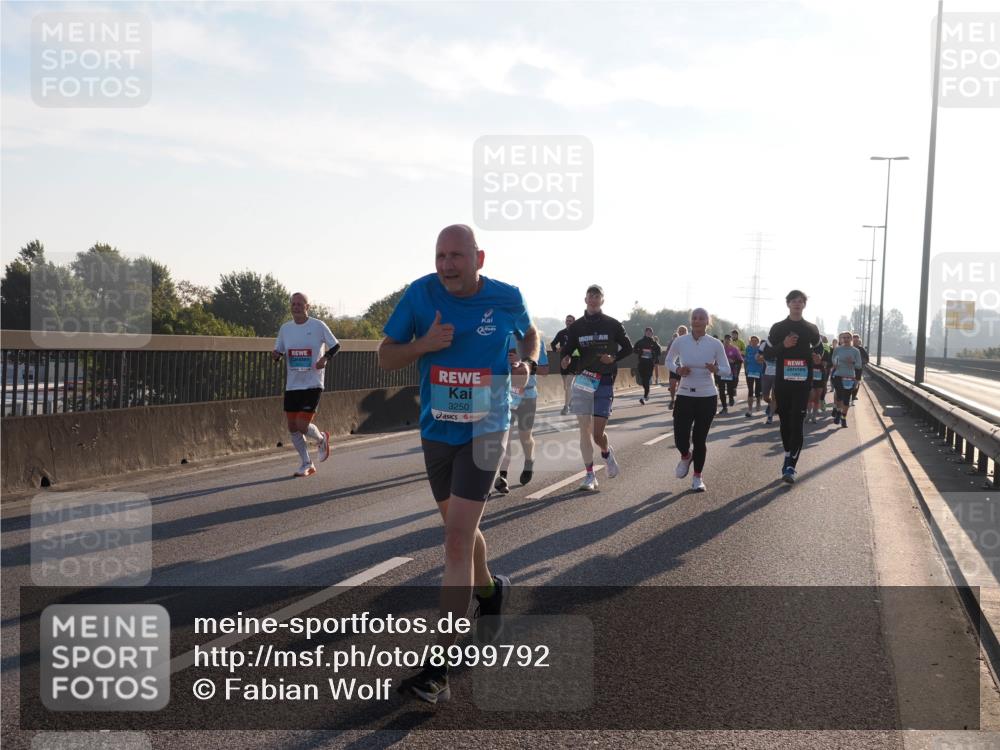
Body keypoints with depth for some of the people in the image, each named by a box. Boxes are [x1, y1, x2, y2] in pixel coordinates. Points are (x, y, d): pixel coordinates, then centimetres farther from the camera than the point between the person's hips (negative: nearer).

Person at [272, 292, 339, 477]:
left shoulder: (318, 326, -5)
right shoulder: (285, 328, 7)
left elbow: (336, 345, 2)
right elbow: (278, 351, 15)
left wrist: (325, 358, -16)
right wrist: (276, 355, -9)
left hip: (313, 384, -5)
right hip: (292, 385, 5)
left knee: (302, 425, -13)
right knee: (292, 427, 4)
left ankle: (321, 439, 21)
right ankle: (306, 464, 21)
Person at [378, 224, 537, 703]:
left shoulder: (507, 298, -7)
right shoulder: (420, 293, -8)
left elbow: (529, 333, 16)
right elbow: (386, 358, -2)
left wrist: (528, 362, -6)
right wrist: (423, 344, -21)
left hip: (484, 431, -3)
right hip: (437, 430, 3)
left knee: (457, 540, -13)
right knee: (460, 530, 20)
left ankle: (438, 667, -11)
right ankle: (489, 591, 52)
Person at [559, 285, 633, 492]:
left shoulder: (613, 325, 2)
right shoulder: (576, 327, 6)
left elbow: (628, 348, 11)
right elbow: (566, 350, 6)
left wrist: (614, 358, -8)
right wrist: (565, 358, -18)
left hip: (604, 382, -2)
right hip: (582, 381, 2)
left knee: (598, 434, -5)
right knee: (584, 432, -1)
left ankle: (607, 453, 29)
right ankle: (590, 475, 8)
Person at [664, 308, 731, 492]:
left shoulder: (715, 344, -6)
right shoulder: (679, 342, -5)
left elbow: (727, 370, 1)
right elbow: (668, 361, 12)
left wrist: (716, 369, -22)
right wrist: (678, 370, -9)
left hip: (707, 396, 0)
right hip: (685, 396, 1)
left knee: (699, 439, 2)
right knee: (680, 439, -7)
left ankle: (697, 477, 20)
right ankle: (686, 457, 29)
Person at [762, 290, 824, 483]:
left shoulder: (811, 329, 8)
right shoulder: (778, 328, 5)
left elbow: (818, 349, 22)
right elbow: (767, 351, 3)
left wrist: (816, 358, -1)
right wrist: (783, 345, -14)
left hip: (802, 383, -1)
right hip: (782, 382, 1)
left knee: (797, 425, -10)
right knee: (785, 422, 9)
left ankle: (790, 466, -13)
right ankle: (789, 459, 24)